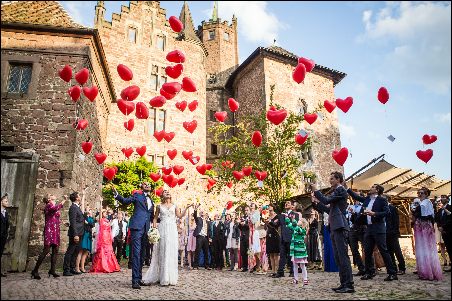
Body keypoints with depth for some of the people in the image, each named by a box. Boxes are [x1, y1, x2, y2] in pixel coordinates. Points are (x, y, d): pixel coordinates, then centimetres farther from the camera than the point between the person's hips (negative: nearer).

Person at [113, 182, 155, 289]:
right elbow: (125, 201, -7)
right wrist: (116, 194, -21)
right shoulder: (137, 195, 6)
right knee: (136, 253, -10)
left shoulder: (151, 201, 21)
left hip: (146, 229, 6)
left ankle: (139, 278, 20)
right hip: (137, 227, -6)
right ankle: (135, 280, -10)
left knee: (141, 254, 12)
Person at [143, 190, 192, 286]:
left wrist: (186, 208, -7)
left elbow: (180, 216, 3)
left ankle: (171, 277, 5)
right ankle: (163, 277, 2)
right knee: (162, 252, -3)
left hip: (172, 229, 1)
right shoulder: (159, 206, 11)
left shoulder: (174, 206, 13)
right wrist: (154, 228, -3)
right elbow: (155, 218, 11)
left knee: (172, 252, -1)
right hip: (162, 229, -1)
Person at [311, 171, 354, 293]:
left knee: (343, 256, -10)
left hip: (340, 227, -10)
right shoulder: (335, 191, 23)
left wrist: (316, 191, -6)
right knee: (338, 257, 9)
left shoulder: (341, 190, -6)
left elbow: (327, 200, -16)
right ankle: (344, 283, 13)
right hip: (334, 228, 10)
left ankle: (349, 285, -8)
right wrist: (318, 202, 23)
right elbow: (330, 209, 26)